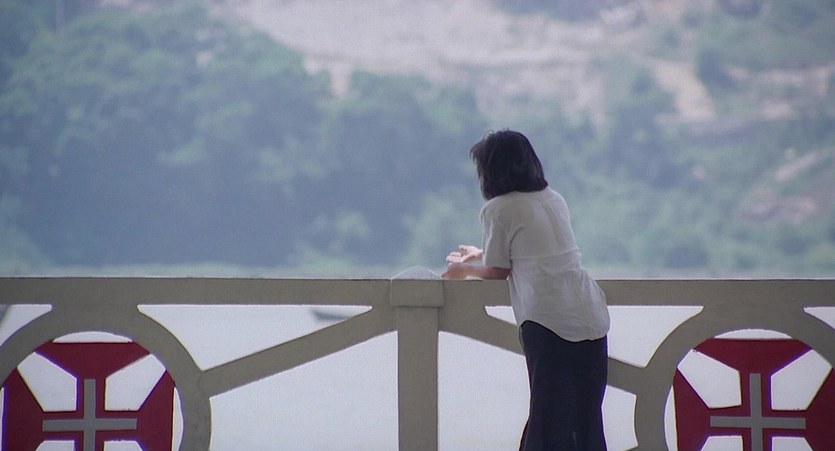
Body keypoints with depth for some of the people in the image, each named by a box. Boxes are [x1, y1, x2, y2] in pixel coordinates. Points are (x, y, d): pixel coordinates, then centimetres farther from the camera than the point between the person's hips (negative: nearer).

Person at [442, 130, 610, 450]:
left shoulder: (499, 209, -2)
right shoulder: (554, 200, 18)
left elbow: (498, 271, 6)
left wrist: (465, 270, 26)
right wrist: (480, 254, 45)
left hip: (548, 321, -6)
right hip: (592, 318, 6)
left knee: (549, 415, 0)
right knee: (586, 418, 9)